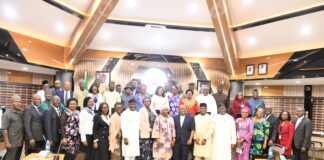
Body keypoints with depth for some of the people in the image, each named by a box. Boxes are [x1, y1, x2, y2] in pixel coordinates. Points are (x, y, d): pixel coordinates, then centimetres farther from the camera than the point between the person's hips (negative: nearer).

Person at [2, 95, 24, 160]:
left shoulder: (21, 112, 6)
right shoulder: (7, 114, -10)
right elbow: (5, 129, -13)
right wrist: (7, 142, -16)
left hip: (20, 142, 6)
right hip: (12, 142, -6)